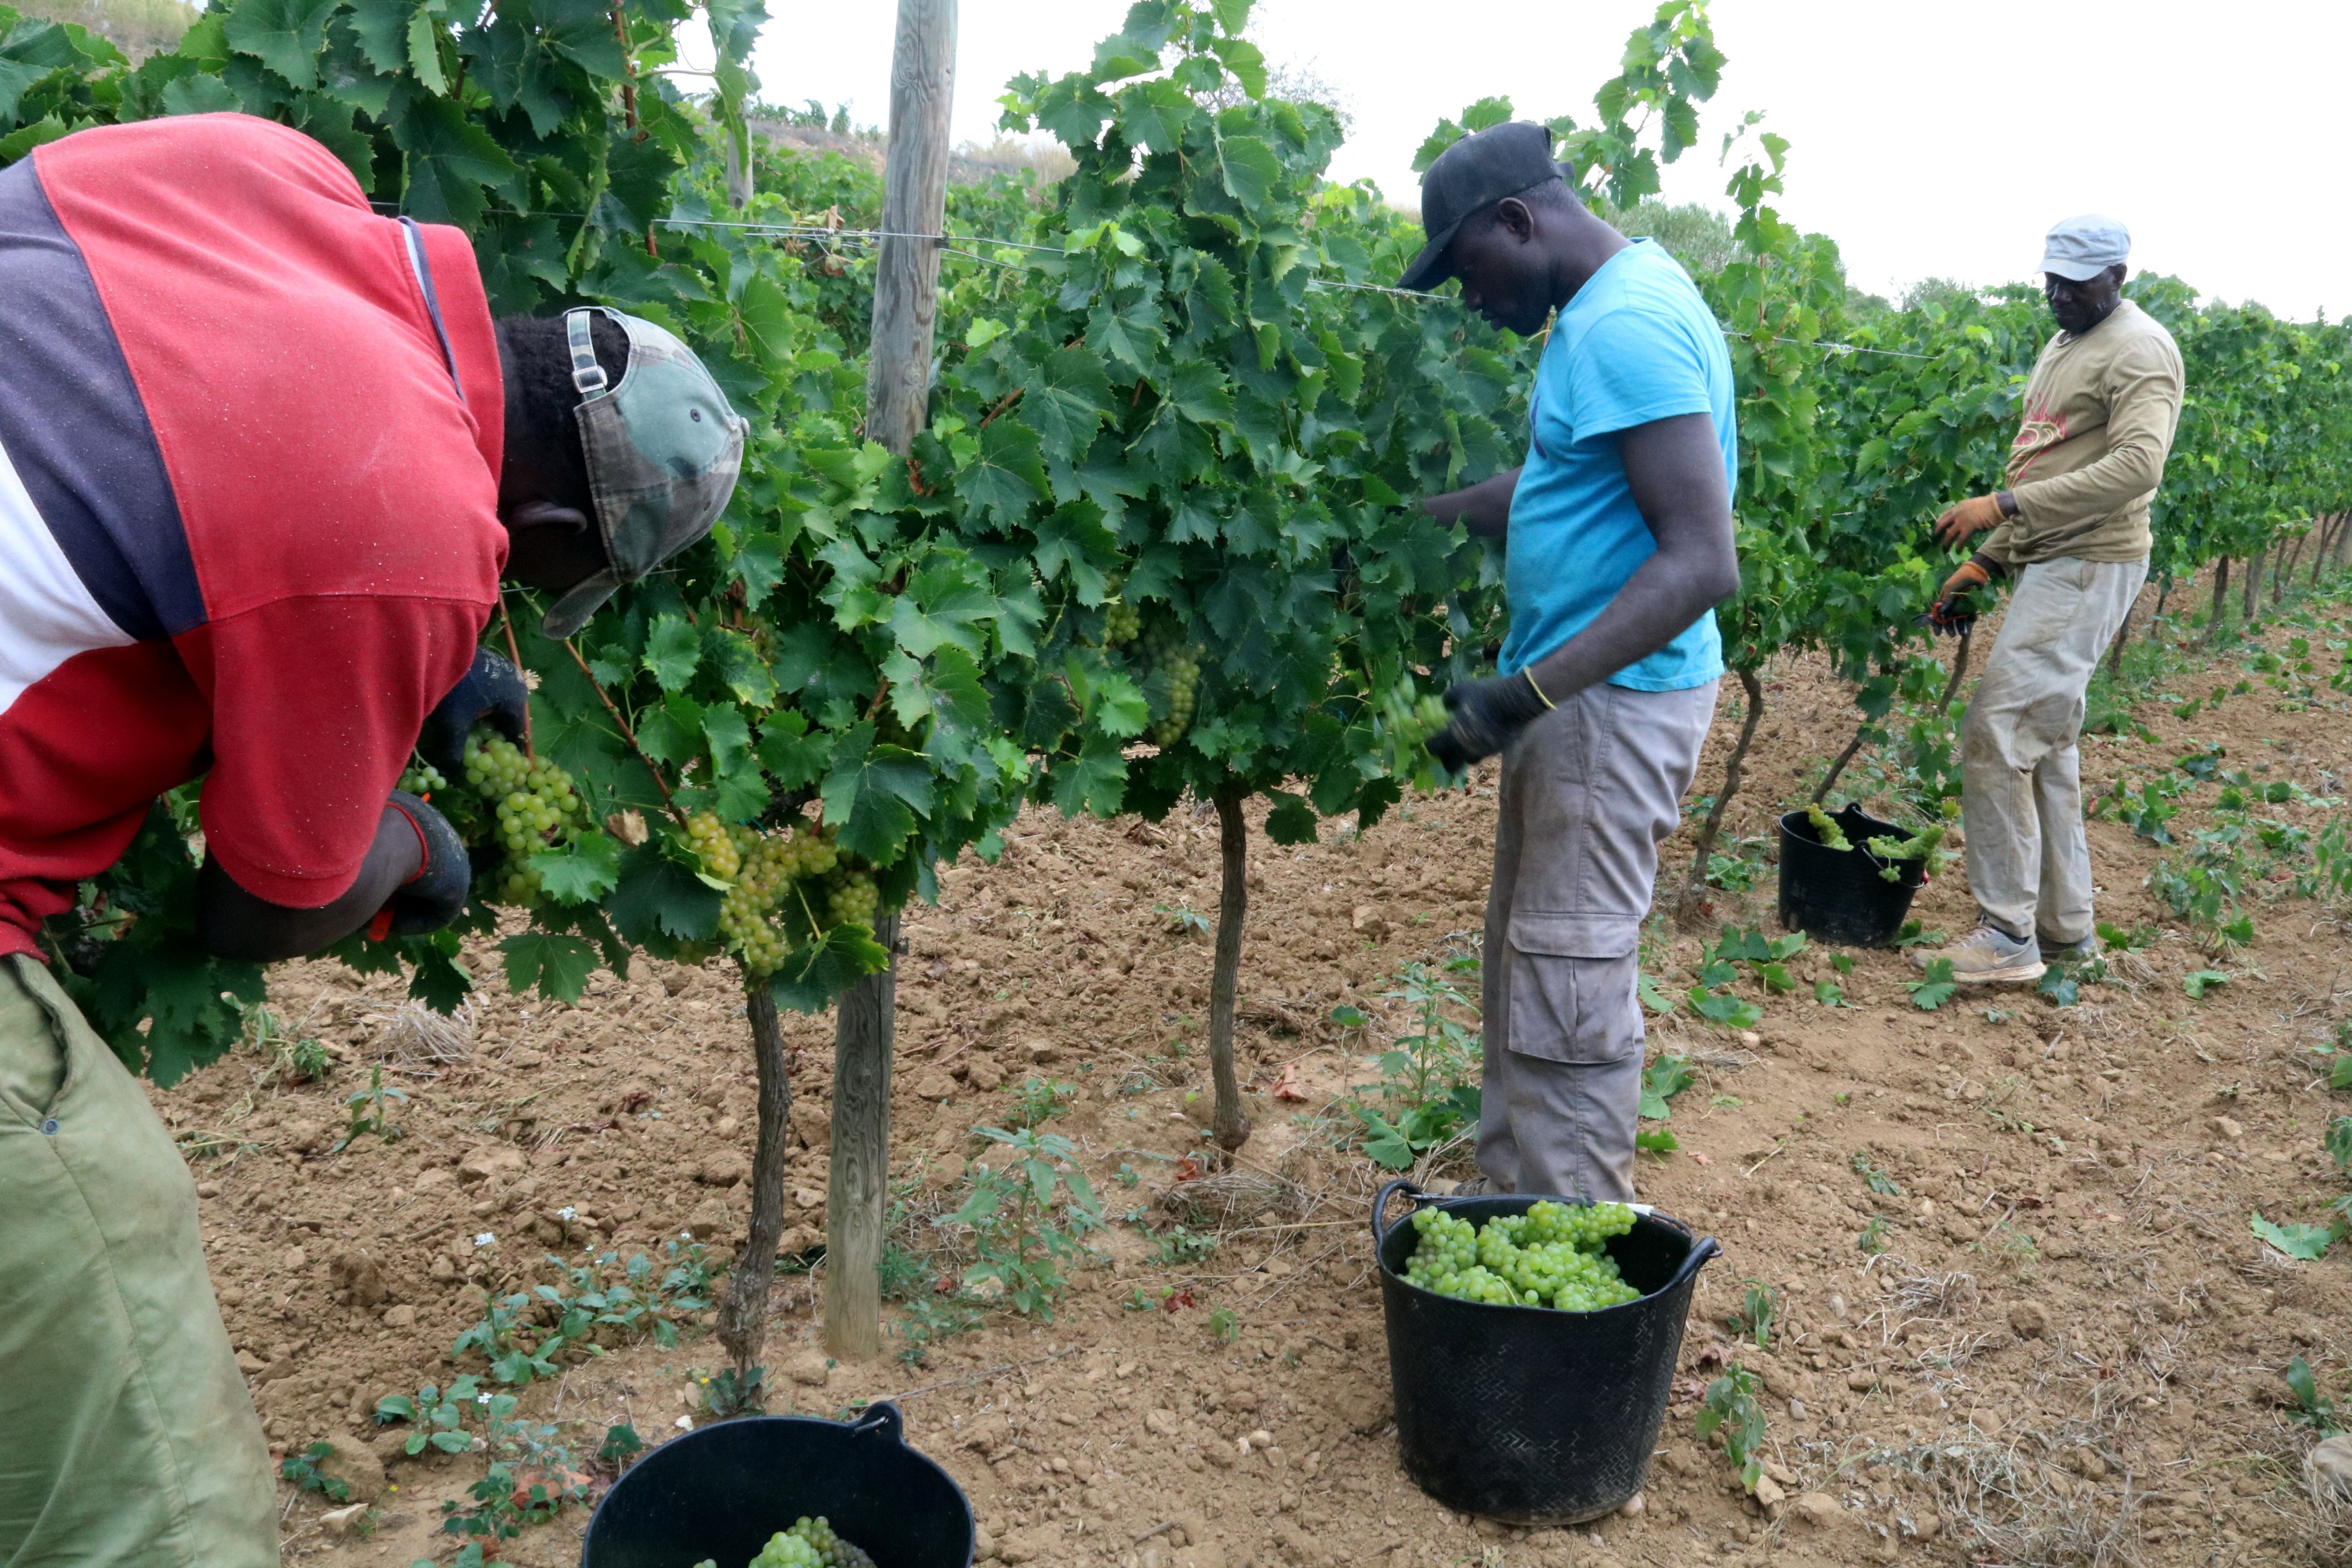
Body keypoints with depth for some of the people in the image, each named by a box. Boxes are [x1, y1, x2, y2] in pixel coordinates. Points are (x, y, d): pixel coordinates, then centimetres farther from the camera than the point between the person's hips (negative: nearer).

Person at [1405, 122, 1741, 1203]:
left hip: (1613, 703, -10)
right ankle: (1511, 1200, 31)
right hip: (1575, 696, 10)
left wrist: (1526, 694, -31)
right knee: (1527, 970, 17)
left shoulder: (1627, 326, -20)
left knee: (1567, 1003, -3)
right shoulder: (1604, 308, 12)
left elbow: (1702, 562, -27)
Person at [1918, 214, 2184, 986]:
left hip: (2089, 568, -10)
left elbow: (2136, 467, -24)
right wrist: (1985, 560, 15)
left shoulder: (2138, 350, -11)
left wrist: (2003, 504, -27)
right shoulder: (2061, 349, 19)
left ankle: (2008, 936, -8)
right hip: (2047, 565, 10)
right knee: (2046, 745, 12)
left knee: (1996, 734, -14)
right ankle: (2065, 927, 21)